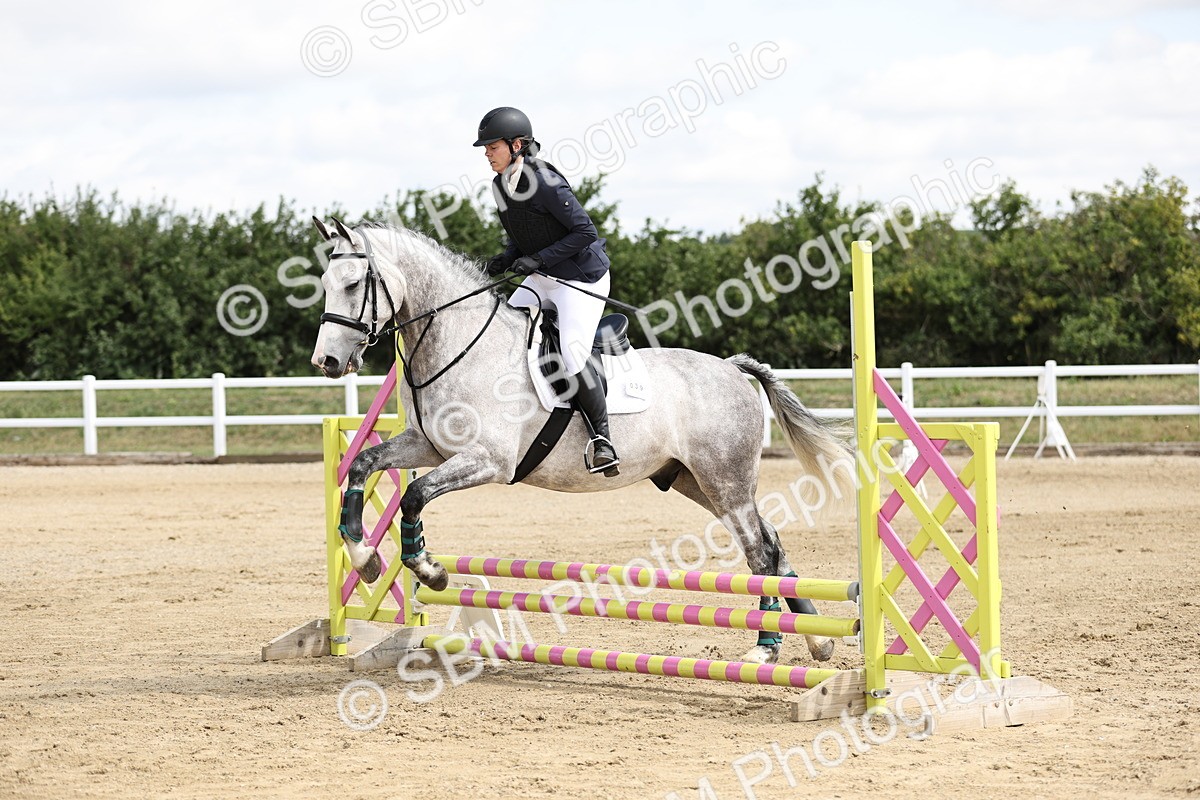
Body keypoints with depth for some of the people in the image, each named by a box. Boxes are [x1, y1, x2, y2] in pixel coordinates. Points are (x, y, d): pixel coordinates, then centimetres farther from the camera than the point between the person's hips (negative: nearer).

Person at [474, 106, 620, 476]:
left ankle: (602, 438, -13)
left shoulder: (543, 181, -22)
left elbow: (585, 231, -22)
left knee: (572, 351, -23)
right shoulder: (500, 185, 4)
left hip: (583, 279, -9)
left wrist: (538, 258, -24)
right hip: (541, 279, 9)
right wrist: (506, 259, -3)